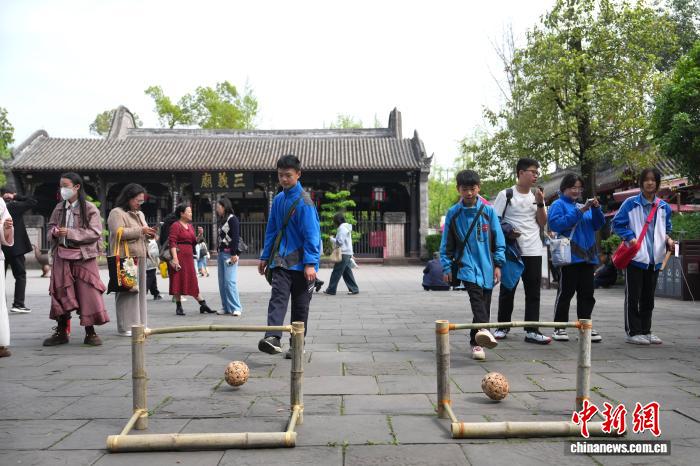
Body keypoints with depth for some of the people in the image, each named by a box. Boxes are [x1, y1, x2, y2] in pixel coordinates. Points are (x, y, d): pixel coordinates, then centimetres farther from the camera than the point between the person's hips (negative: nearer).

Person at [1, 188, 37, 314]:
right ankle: (18, 304, -3)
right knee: (20, 275, 3)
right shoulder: (14, 206, -9)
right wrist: (16, 197, -1)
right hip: (15, 247, -5)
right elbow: (33, 202, -7)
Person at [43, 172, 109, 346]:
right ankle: (61, 332, 19)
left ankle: (90, 332, 9)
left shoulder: (90, 209, -5)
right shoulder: (59, 208, 10)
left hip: (84, 257, -4)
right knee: (60, 294, 6)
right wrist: (54, 232, -8)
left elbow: (95, 233, -12)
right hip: (62, 257, 4)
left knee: (88, 294, -3)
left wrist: (70, 233, -18)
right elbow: (49, 228, 16)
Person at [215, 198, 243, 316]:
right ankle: (226, 307, 12)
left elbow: (235, 237, -13)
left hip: (229, 254, -9)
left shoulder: (232, 219, -6)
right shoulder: (222, 220, 18)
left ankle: (236, 308, -6)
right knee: (222, 282, 7)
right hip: (221, 253, 9)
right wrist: (218, 252, 16)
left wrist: (234, 254, -18)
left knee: (230, 281, -11)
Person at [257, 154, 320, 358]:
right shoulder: (278, 199, 9)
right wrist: (265, 256, 16)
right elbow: (271, 230, 17)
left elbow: (311, 234, -15)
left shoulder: (304, 201, -11)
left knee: (300, 305, 7)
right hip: (281, 260, 4)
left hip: (301, 263, -4)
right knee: (278, 298, -13)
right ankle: (273, 338, -24)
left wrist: (310, 263, -20)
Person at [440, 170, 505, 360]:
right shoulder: (453, 213, 2)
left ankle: (476, 342, 19)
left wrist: (498, 264, 1)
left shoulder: (488, 210, 3)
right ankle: (483, 330, -44)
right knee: (476, 294, -26)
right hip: (466, 264, -2)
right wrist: (446, 267, 3)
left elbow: (499, 239, 6)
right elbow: (446, 243, 6)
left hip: (486, 264, 2)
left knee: (484, 303, 7)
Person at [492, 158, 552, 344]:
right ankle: (502, 327, 18)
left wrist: (540, 203, -3)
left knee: (533, 291, 2)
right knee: (507, 289, 5)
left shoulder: (537, 196, 12)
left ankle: (532, 330, 5)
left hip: (533, 251, 4)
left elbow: (542, 223, 9)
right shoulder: (506, 194, -1)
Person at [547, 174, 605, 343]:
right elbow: (556, 224, -16)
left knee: (587, 294, 8)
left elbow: (598, 225, 14)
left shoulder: (583, 206, 18)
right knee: (566, 292, -2)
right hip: (569, 257, -6)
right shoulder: (558, 205, 1)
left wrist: (596, 209, -4)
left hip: (587, 256, 6)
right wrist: (579, 212, -18)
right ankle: (559, 327, 6)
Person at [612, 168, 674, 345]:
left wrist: (668, 239, -1)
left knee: (648, 298, 13)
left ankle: (645, 331, 22)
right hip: (635, 257, -5)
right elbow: (617, 223, -4)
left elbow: (666, 229, 19)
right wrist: (630, 237, -17)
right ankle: (633, 332, 6)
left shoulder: (664, 207, 8)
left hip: (654, 258, 5)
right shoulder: (631, 203, -6)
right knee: (633, 297, 0)